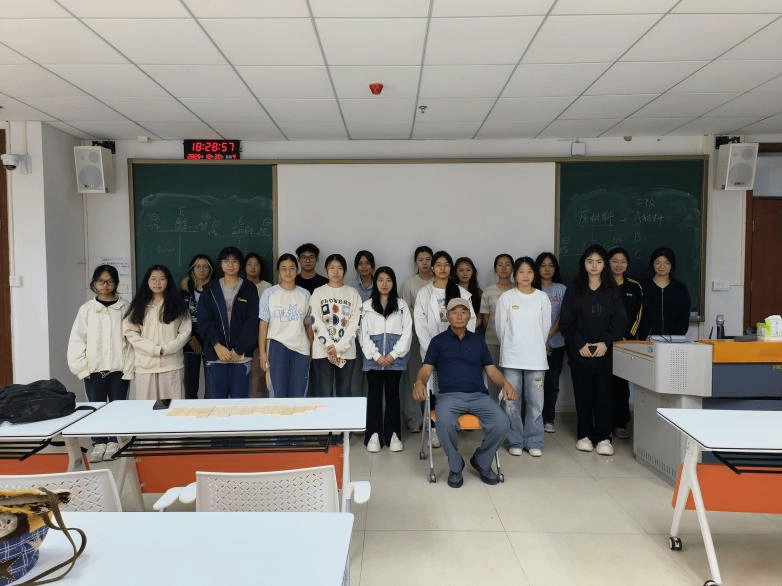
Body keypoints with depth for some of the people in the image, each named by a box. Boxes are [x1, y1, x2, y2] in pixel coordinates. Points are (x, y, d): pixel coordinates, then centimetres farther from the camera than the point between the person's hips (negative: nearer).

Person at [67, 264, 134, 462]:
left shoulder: (125, 308, -1)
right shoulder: (87, 309, 3)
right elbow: (77, 340, 2)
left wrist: (129, 367, -7)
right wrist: (81, 367, -4)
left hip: (119, 368, -1)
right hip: (94, 369, 1)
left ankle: (113, 442, 21)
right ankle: (99, 443, 21)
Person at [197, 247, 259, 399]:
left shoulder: (249, 289, 5)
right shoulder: (211, 289, 10)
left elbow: (252, 322, -1)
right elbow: (204, 320, 3)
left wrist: (238, 350, -9)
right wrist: (217, 346, -10)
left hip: (241, 354, -1)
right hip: (216, 354, 1)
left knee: (240, 397, 0)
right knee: (217, 397, 3)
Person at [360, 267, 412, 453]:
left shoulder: (401, 305, 7)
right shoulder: (367, 306, 7)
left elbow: (407, 331, 1)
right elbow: (364, 334, 1)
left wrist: (393, 355, -8)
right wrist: (377, 356, -8)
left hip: (395, 358, 0)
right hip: (373, 358, 0)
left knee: (392, 394, 4)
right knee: (374, 394, 2)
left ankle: (393, 435, 10)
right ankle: (374, 435, 7)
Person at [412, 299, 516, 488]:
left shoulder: (478, 341, 23)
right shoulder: (438, 341, 16)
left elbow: (491, 369, 19)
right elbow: (426, 369, 8)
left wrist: (505, 383, -2)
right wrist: (419, 382, -15)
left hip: (479, 395, 3)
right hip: (450, 395, -2)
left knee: (502, 424, -25)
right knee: (446, 423, -36)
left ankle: (482, 462, 5)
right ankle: (455, 467, -6)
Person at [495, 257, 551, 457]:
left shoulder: (542, 298, 5)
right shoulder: (506, 297, 1)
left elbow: (546, 327, 11)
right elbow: (500, 327, 6)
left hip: (536, 357, 1)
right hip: (511, 357, -1)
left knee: (535, 401, 2)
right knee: (511, 401, 1)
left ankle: (534, 442, 16)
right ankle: (515, 442, 15)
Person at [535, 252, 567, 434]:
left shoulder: (561, 289, 7)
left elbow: (562, 317, 1)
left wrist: (548, 337, -9)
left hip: (556, 343, 2)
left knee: (552, 381, 4)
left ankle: (548, 420, 15)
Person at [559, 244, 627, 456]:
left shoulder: (612, 290, 8)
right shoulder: (574, 289, 5)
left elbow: (620, 321, 4)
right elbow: (566, 321, 1)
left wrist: (606, 342, -9)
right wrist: (580, 344, -9)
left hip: (605, 350, 0)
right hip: (579, 350, 0)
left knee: (604, 392, -2)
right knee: (582, 392, 3)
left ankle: (603, 437, 6)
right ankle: (584, 435, 14)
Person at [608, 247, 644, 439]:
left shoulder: (635, 287, 10)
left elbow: (638, 315, 7)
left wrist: (627, 337, -4)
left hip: (626, 342, 2)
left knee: (621, 383, 1)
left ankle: (620, 424, 9)